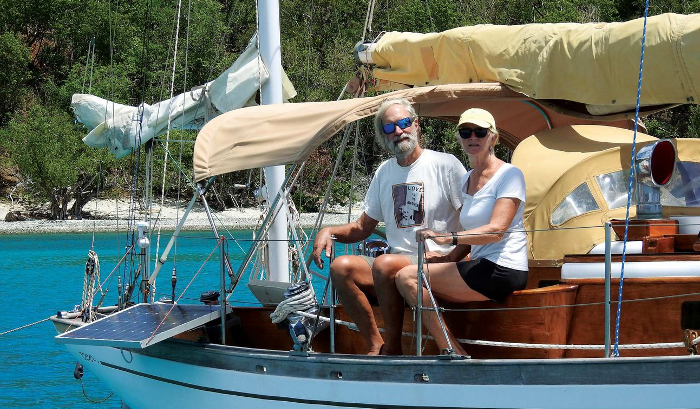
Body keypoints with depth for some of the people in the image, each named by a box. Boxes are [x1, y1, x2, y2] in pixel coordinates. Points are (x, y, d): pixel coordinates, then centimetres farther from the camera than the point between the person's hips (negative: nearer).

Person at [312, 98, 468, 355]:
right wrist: (329, 232, 3)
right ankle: (375, 346, -17)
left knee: (385, 264, -34)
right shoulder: (384, 173, 18)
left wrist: (451, 257, -16)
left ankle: (393, 347, -20)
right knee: (341, 267, -17)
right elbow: (362, 228, 23)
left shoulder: (446, 164, -1)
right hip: (398, 261, 6)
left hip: (436, 266, -6)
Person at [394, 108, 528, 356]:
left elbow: (496, 230, -20)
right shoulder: (467, 180, 18)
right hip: (482, 268, 9)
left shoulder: (509, 175, -8)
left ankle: (452, 353, -10)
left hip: (501, 271, -9)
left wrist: (449, 238, -31)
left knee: (407, 278, -12)